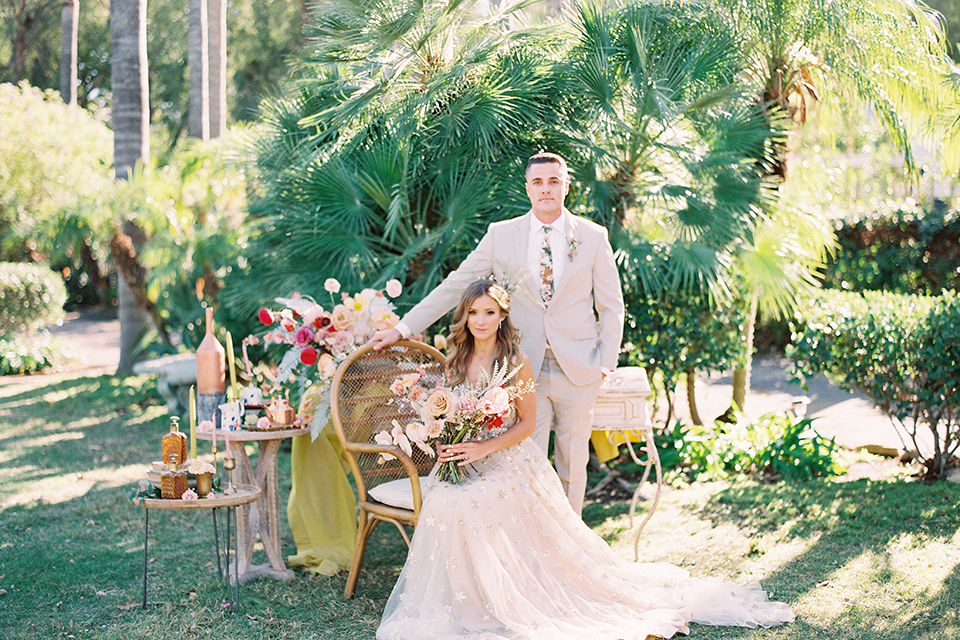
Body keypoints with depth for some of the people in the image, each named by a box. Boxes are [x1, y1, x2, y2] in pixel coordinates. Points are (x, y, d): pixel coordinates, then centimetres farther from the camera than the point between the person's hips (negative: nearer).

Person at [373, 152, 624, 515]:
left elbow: (611, 307, 7)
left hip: (578, 370, 1)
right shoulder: (501, 235, 2)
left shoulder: (593, 236, 2)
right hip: (527, 369, 0)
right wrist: (403, 328, 0)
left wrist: (606, 362, -3)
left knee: (573, 465, 11)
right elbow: (455, 285, 4)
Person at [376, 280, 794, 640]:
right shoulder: (456, 361, 8)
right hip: (466, 463, 5)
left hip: (510, 462, -5)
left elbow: (527, 423, -5)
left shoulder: (516, 362, -6)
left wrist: (485, 447, -17)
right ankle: (470, 597, -2)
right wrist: (444, 445, -6)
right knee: (447, 502, -23)